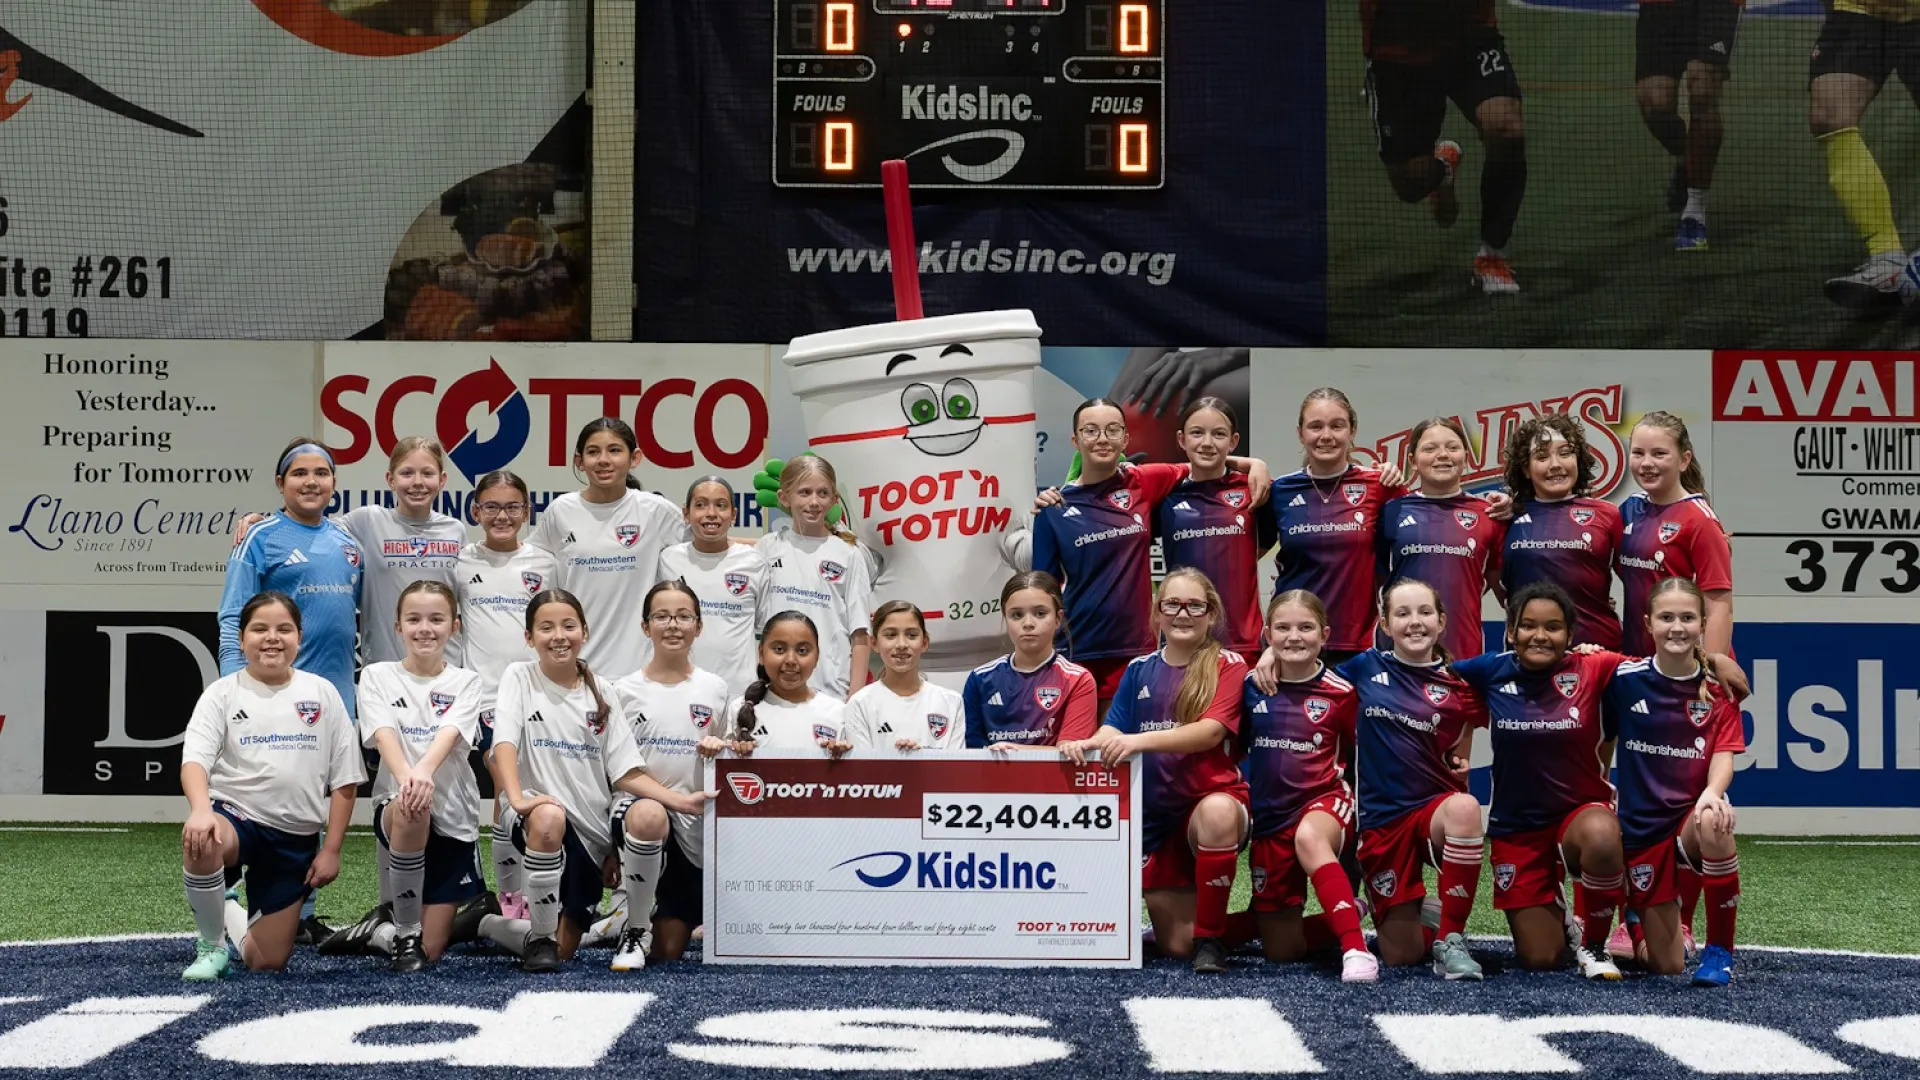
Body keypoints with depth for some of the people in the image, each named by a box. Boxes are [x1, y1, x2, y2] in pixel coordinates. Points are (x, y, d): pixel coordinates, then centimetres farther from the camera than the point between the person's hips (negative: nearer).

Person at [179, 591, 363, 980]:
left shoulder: (322, 693, 3)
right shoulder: (222, 693, -1)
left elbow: (344, 780, 5)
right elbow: (194, 761, -15)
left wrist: (331, 850, 0)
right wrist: (201, 809, -36)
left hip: (296, 838, 2)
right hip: (234, 816, -2)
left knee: (267, 961, 2)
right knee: (199, 842, -40)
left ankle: (231, 919, 40)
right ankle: (211, 943, -12)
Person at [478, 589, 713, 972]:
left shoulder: (601, 692, 10)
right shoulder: (520, 678, 2)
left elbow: (626, 772, 5)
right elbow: (504, 742, -14)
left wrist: (681, 801, -9)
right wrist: (517, 798, -31)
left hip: (593, 827, 3)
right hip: (541, 820, -3)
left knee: (650, 815, -29)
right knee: (549, 817, -39)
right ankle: (540, 937, -12)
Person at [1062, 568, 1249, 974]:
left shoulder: (1228, 666, -6)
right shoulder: (1139, 670, 8)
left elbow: (1212, 730, -21)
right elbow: (1113, 730, -1)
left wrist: (1141, 740, -35)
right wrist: (1087, 743, -25)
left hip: (1214, 796, -4)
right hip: (1155, 815, 4)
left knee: (1217, 813, -42)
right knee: (1176, 945, 0)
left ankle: (1210, 936, -25)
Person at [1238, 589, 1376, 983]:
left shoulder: (1340, 693, -8)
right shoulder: (1251, 688, -1)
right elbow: (1235, 748, 13)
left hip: (1324, 800, -4)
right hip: (1269, 817, 4)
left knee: (1309, 838, -43)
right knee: (1280, 949, 5)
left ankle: (1355, 947, -44)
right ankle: (1346, 915, 33)